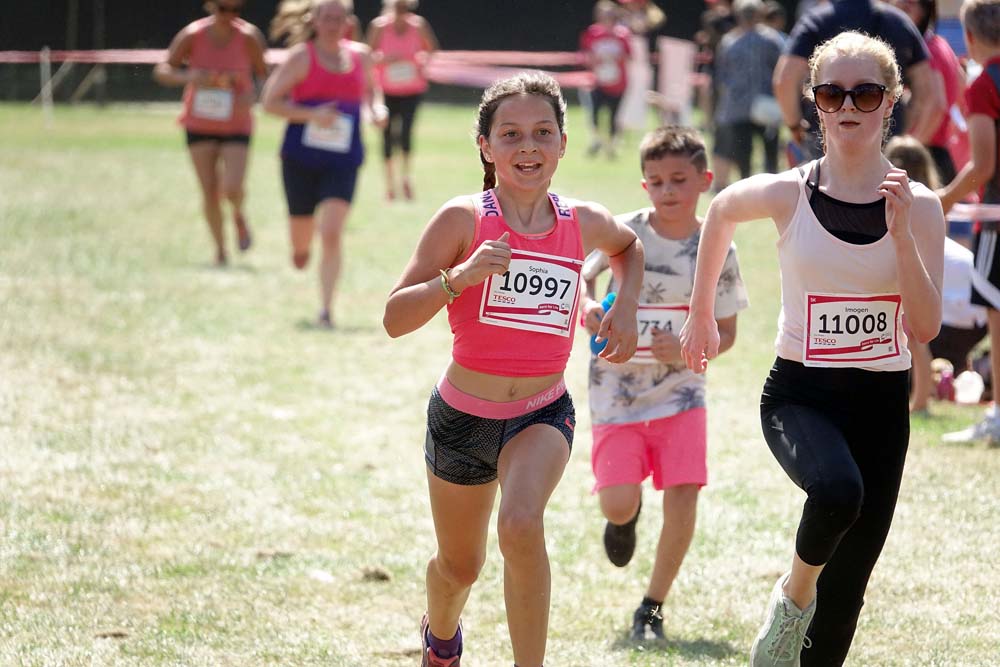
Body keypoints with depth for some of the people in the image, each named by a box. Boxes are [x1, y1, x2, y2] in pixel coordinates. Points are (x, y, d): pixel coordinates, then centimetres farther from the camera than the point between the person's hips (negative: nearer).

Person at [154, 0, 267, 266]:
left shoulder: (248, 37, -12)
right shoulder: (192, 36, -10)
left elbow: (265, 74, -1)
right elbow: (161, 71, -5)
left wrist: (253, 96, -22)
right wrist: (188, 77, -26)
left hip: (236, 126, -1)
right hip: (200, 124, 1)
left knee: (232, 189, -17)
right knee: (209, 192, 1)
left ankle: (239, 215, 20)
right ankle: (220, 248, 22)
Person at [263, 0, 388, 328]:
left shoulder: (360, 55, 6)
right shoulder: (302, 57, -5)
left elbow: (370, 88, 26)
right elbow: (270, 101, -8)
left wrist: (376, 110, 3)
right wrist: (311, 115, -20)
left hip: (343, 162, 1)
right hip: (301, 158, -1)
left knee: (332, 234, -17)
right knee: (300, 247, 10)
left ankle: (326, 309, -11)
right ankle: (301, 251, 48)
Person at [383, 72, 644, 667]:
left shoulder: (584, 224, -2)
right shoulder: (465, 220, -13)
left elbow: (628, 245, 25)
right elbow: (395, 319, -17)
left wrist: (626, 306, 7)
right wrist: (460, 277, -31)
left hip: (543, 414, 0)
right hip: (463, 415, 0)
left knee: (521, 524, -31)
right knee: (460, 565, 18)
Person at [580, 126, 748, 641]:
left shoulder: (716, 251, -5)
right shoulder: (624, 233, -7)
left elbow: (725, 332, 2)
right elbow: (585, 278, 4)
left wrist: (684, 351, -18)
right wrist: (589, 307, -20)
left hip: (680, 390, 0)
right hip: (617, 391, 0)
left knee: (682, 497, -10)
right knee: (618, 503, -7)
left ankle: (653, 604, 8)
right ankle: (624, 519, 33)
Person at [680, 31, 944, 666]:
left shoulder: (918, 206, -4)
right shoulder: (787, 196, -7)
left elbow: (926, 327, -10)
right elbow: (721, 212, 16)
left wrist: (900, 233, -20)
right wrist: (701, 315, 21)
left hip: (881, 402, 2)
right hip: (800, 393, -2)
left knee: (846, 588, 5)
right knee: (837, 491, -35)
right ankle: (794, 595, -5)